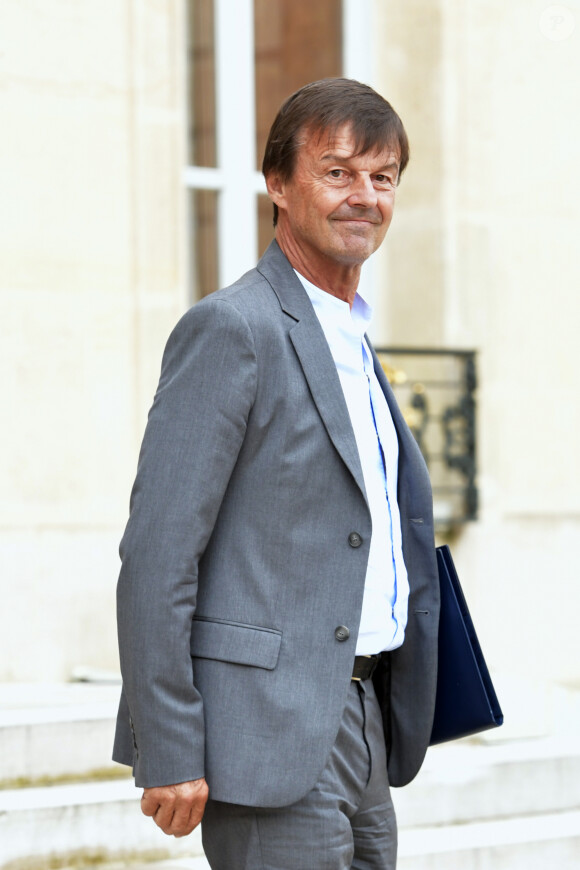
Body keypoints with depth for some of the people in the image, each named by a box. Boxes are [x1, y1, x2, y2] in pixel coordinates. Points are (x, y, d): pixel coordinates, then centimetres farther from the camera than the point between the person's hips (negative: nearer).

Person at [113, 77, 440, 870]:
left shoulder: (350, 337, 17)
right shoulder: (231, 328, -11)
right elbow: (157, 548, -16)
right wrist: (169, 753, -19)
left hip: (358, 724, 9)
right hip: (270, 734, -9)